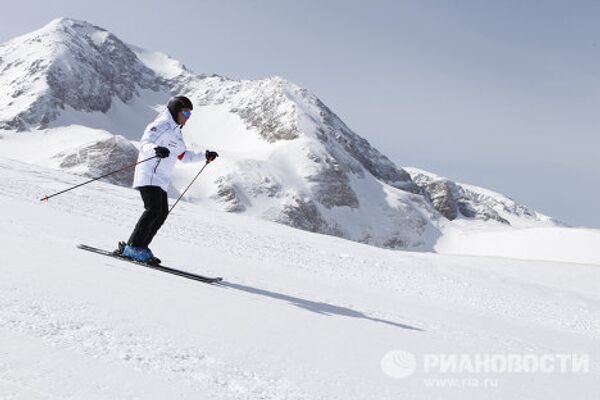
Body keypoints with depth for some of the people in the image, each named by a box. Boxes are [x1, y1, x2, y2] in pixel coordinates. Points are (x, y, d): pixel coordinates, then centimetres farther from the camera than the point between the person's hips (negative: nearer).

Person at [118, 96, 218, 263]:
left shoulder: (176, 132, 22)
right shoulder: (161, 125, -7)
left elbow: (183, 156, 33)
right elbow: (145, 143, -21)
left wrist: (205, 156, 30)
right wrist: (156, 150, -42)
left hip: (161, 180, 10)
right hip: (149, 175, -10)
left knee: (162, 213, 3)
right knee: (153, 210, -21)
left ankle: (140, 247, 6)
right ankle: (133, 247, -19)